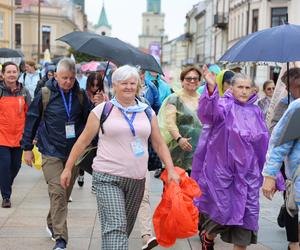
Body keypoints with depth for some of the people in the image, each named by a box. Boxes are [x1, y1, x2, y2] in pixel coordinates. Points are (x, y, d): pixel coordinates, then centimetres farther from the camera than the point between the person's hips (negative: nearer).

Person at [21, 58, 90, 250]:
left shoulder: (80, 95, 1)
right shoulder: (45, 94, -5)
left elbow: (89, 122, 9)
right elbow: (32, 120, 2)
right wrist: (27, 147, 3)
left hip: (74, 152, 3)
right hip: (51, 152, -3)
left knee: (65, 193, 13)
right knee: (57, 193, -11)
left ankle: (52, 223, 36)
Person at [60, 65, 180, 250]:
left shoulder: (147, 112, 10)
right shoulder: (102, 110, 1)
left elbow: (159, 144, 12)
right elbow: (83, 141, 5)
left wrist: (171, 170, 2)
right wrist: (68, 168, 6)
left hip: (137, 179, 4)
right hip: (108, 178, -4)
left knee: (126, 227, 13)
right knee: (115, 226, -16)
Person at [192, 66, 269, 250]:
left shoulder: (256, 112, 9)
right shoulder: (224, 105, -5)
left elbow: (264, 142, 16)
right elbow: (209, 112, -29)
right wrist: (211, 88, -46)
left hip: (247, 171, 4)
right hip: (222, 169, -4)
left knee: (247, 211, 4)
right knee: (223, 209, -1)